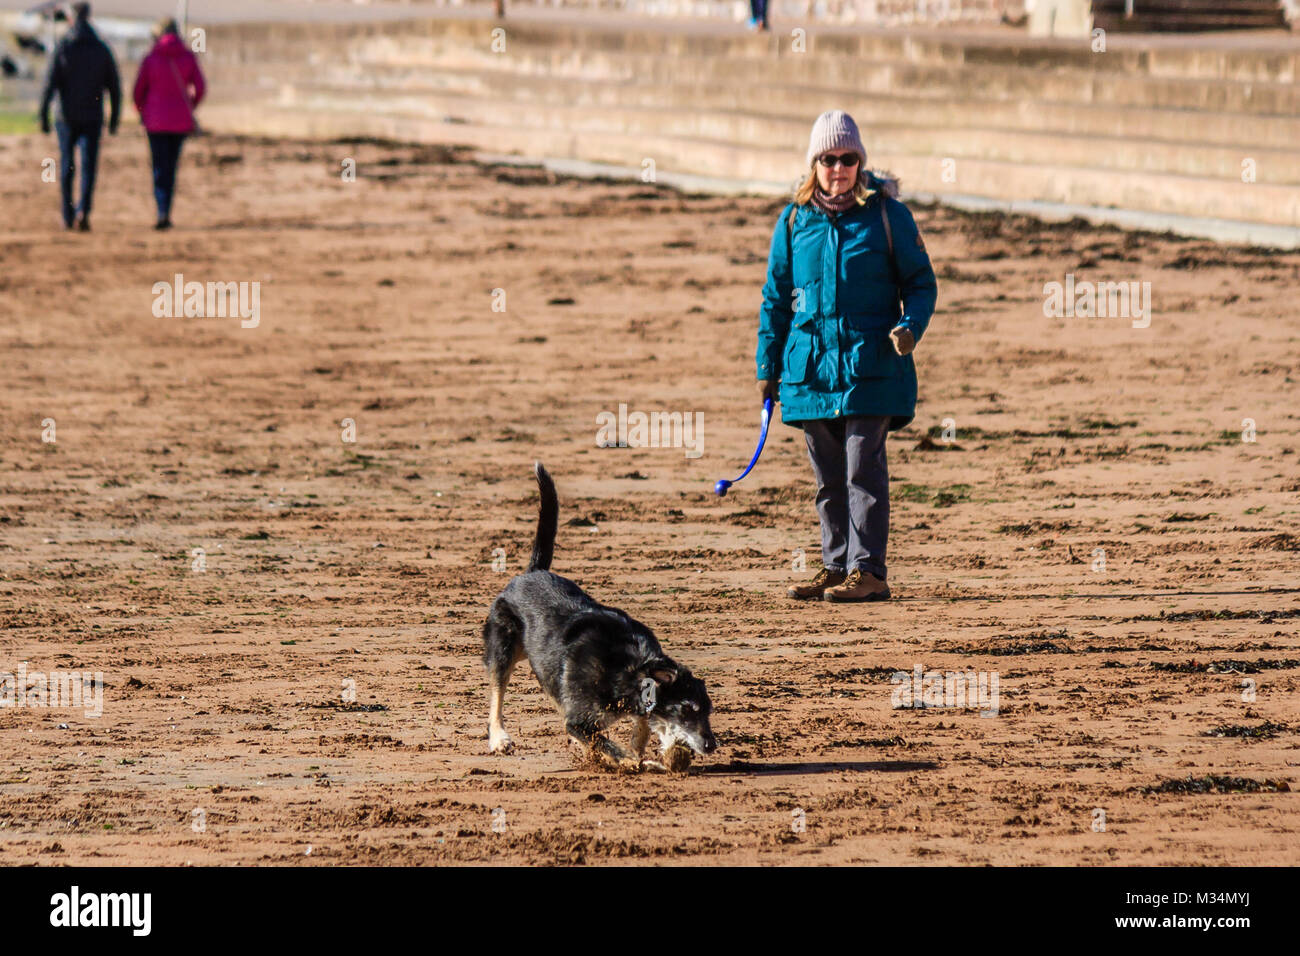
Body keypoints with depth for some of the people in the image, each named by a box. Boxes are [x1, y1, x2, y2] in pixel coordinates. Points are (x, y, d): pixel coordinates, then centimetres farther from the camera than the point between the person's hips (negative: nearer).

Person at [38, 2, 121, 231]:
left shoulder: (62, 48, -4)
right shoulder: (101, 49, 1)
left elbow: (50, 84, -9)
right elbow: (114, 86, 3)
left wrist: (43, 116, -6)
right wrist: (114, 119, 12)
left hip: (67, 117, 0)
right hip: (92, 118, 0)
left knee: (67, 166, 12)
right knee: (89, 165, -3)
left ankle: (68, 217, 17)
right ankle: (83, 210, -24)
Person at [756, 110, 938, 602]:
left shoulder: (886, 213, 1)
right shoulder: (794, 220, 9)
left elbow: (921, 281, 5)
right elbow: (776, 298, 15)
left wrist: (911, 326, -14)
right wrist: (768, 367, 12)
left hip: (871, 365, -4)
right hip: (811, 369, 4)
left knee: (863, 469, -8)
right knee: (827, 477, 9)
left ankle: (867, 570, -6)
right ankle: (836, 566, 18)